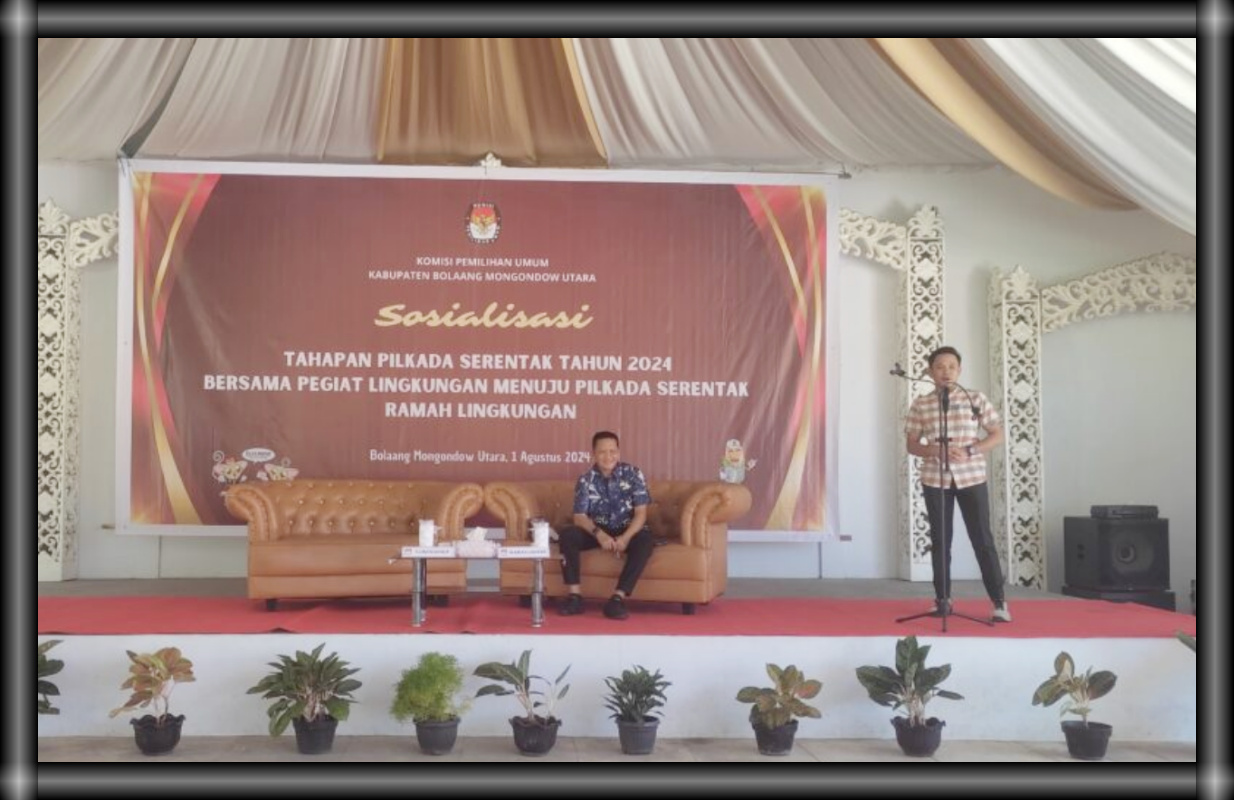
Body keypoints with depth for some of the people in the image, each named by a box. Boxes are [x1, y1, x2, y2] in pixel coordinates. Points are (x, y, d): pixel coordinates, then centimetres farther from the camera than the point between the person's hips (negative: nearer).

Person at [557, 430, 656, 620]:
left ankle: (617, 598, -38)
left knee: (646, 540, -34)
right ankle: (574, 595, -25)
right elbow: (579, 517, -11)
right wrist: (599, 534, -32)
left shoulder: (633, 474, -8)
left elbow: (640, 513, -13)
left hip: (626, 531, -1)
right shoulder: (586, 480, -5)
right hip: (597, 531, 1)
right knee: (567, 535, -25)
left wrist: (625, 538, -31)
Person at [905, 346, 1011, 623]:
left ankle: (999, 601, 3)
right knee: (940, 541, 7)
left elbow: (997, 435, 1)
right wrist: (935, 450, -16)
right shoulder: (920, 405, 2)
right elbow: (912, 445, 5)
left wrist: (969, 450, -14)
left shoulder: (977, 399, 0)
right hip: (935, 480, 1)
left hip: (971, 478, -1)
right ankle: (942, 599, 17)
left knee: (983, 539, -1)